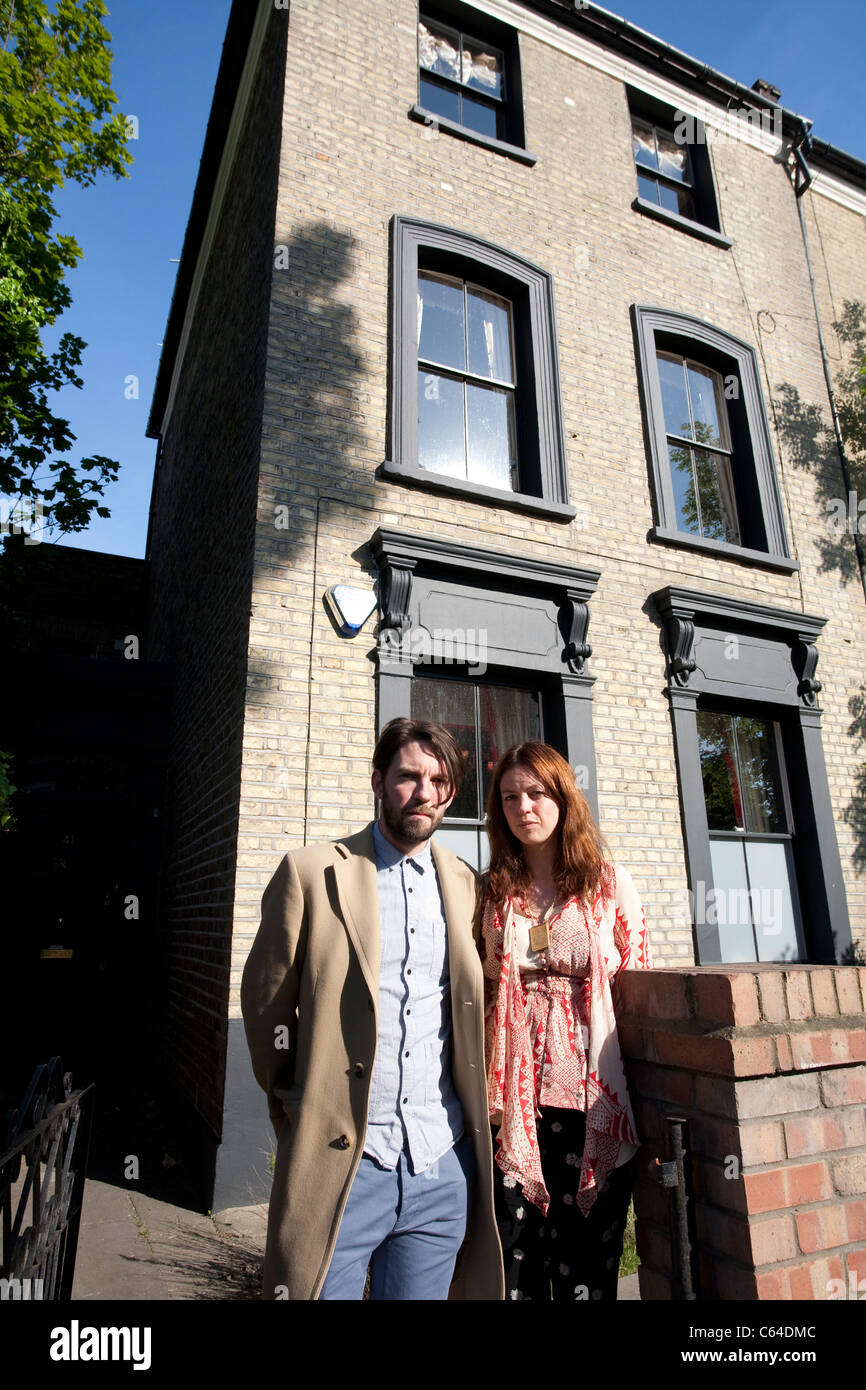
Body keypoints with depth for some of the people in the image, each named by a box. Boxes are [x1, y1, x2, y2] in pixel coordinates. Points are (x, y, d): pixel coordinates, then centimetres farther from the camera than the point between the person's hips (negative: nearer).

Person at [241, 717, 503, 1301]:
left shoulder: (465, 884, 4)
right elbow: (265, 998, 1)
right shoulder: (312, 872, -7)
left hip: (442, 1167, 3)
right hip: (337, 1162, -3)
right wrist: (296, 1101, 4)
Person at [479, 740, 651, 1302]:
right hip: (514, 1101, 1)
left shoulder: (612, 883, 1)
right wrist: (485, 1092, 3)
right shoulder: (492, 891, 5)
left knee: (587, 1267, 8)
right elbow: (479, 992, 10)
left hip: (591, 1099, -1)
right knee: (517, 1262, 6)